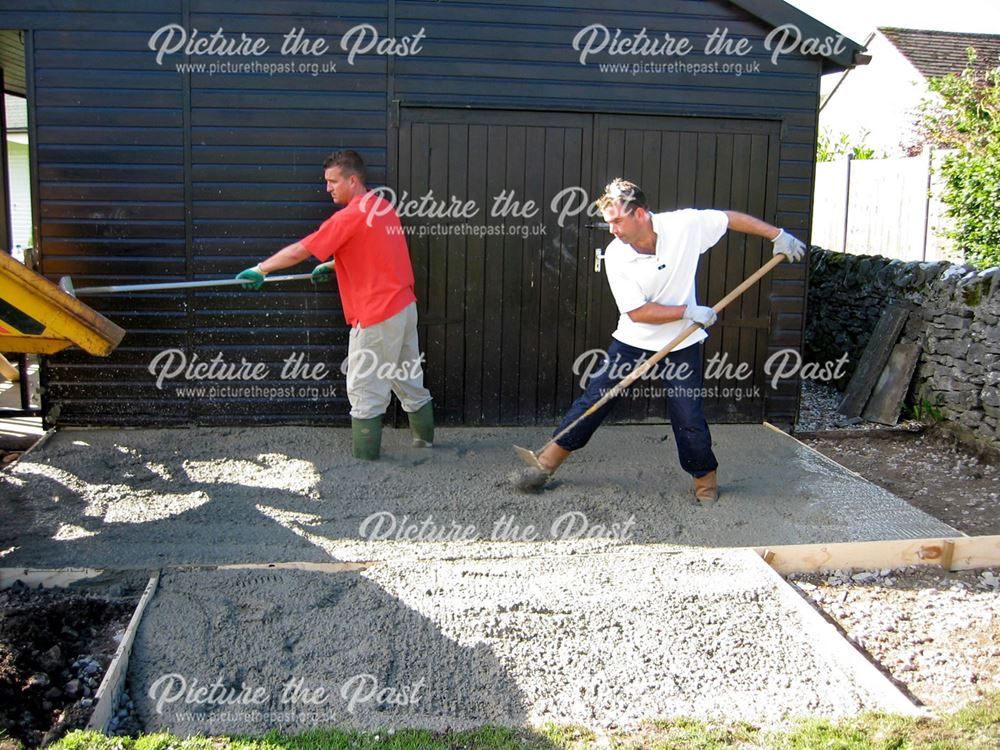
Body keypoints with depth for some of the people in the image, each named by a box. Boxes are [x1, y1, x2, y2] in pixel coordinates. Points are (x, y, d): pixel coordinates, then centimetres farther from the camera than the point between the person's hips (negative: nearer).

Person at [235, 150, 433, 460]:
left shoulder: (350, 216, -17)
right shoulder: (384, 207, 9)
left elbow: (299, 251, -15)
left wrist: (260, 269, -5)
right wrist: (332, 265, 21)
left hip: (377, 317, -9)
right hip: (405, 306, 9)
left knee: (365, 391, 1)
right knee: (409, 379, 21)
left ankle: (365, 458, 7)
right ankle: (425, 437, 35)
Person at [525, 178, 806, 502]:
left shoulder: (685, 224, -17)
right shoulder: (615, 256, -17)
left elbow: (732, 218, 0)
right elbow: (637, 312, -17)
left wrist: (777, 235, 4)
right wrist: (689, 311, -21)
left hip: (681, 345, 0)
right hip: (632, 341, 0)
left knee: (689, 418, -1)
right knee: (593, 400, 1)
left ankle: (706, 477, 23)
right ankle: (547, 462, 12)